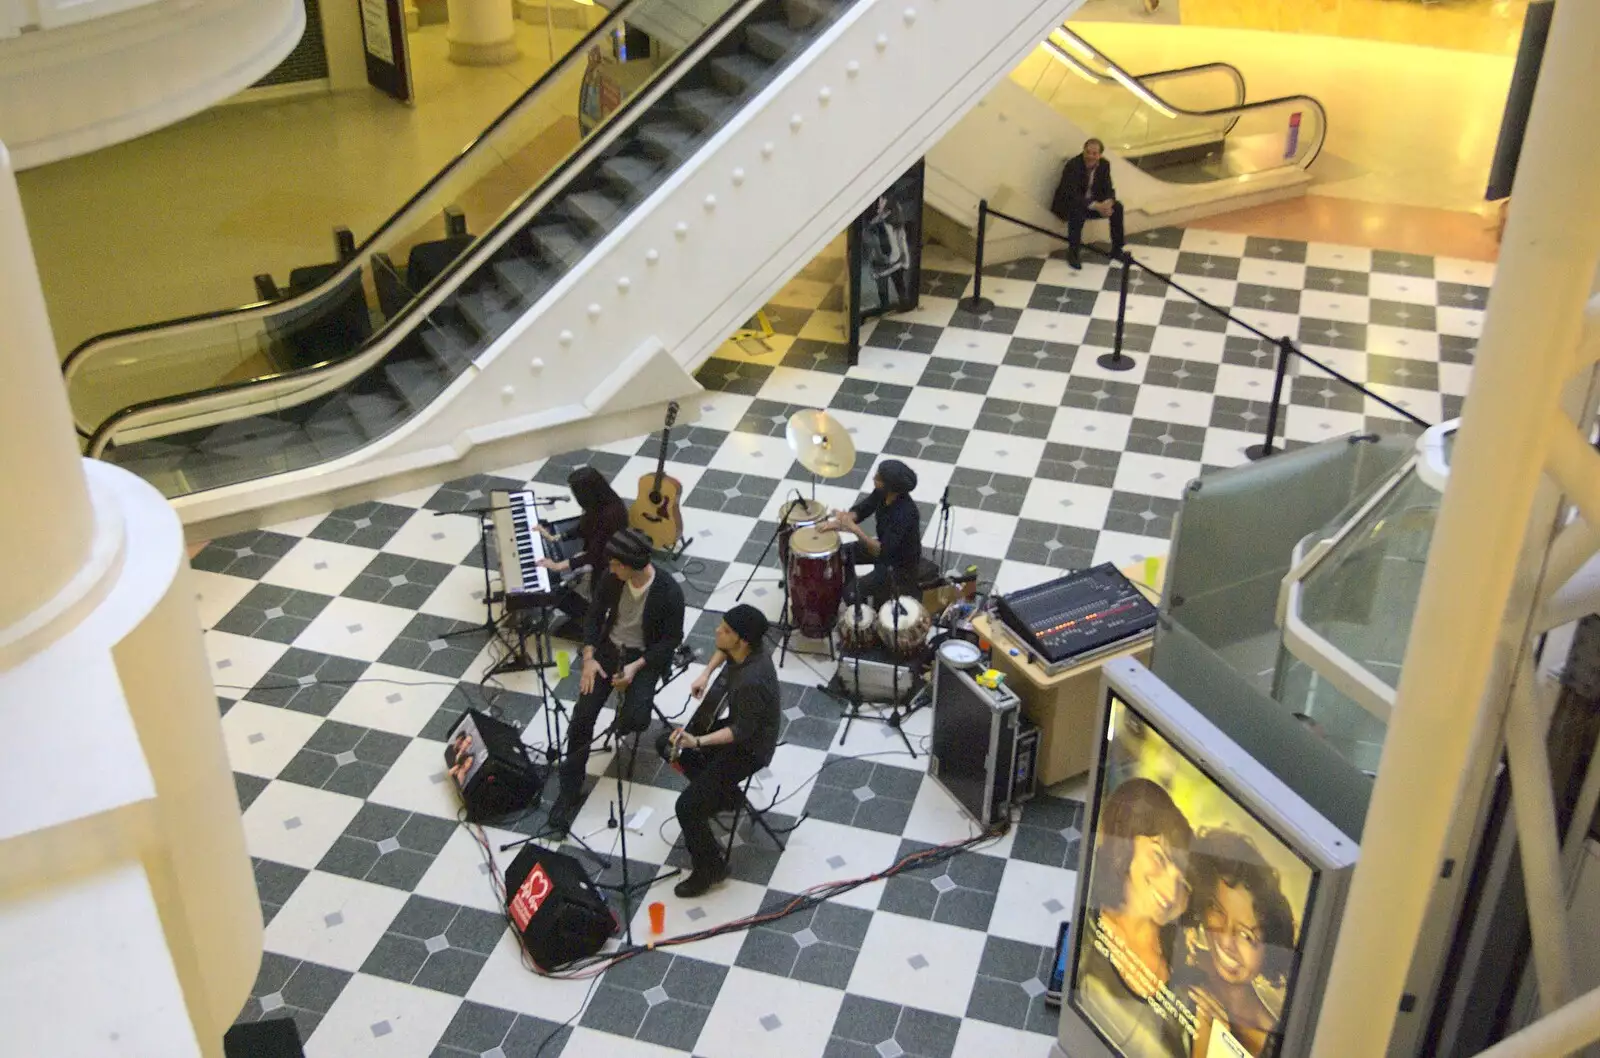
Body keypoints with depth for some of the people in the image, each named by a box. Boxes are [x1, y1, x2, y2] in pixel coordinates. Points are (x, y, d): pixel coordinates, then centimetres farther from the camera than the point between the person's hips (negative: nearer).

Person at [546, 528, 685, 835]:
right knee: (582, 716, -13)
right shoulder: (611, 577, -10)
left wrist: (636, 666, -21)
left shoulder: (669, 592, -22)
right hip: (609, 648, 3)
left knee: (635, 718, -26)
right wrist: (589, 657, -11)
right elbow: (594, 615, 2)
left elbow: (672, 638, -12)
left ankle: (620, 725, 15)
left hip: (645, 657, -3)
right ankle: (569, 792, -2)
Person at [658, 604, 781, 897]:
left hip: (750, 746, -9)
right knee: (666, 745, 18)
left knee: (687, 806, -15)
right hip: (738, 724, 9)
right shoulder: (747, 647, -13)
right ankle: (722, 793, 30)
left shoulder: (751, 681, -38)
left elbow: (743, 731, -26)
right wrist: (706, 673, -1)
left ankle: (710, 867, 8)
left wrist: (697, 742, -33)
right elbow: (723, 651, 13)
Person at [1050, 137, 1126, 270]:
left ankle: (1117, 249, 1)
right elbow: (1071, 195, -33)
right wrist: (1096, 206, -41)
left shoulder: (1104, 164, -6)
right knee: (1077, 211, -38)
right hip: (1068, 203, -6)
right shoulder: (1073, 165, -25)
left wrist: (1108, 203, -29)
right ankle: (1073, 253, -27)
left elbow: (1108, 189, -4)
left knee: (1117, 207, -13)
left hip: (1092, 201, 6)